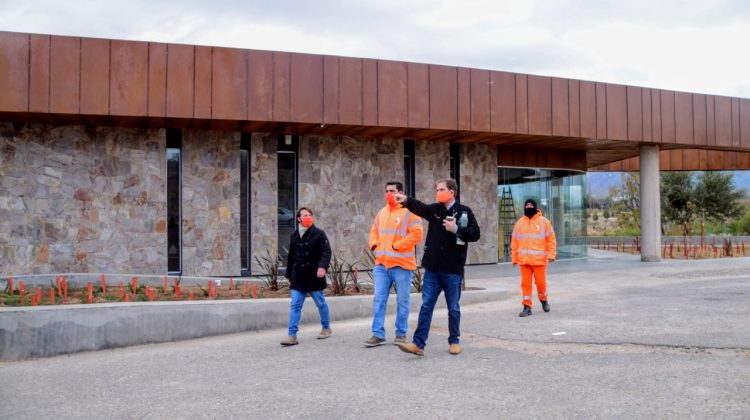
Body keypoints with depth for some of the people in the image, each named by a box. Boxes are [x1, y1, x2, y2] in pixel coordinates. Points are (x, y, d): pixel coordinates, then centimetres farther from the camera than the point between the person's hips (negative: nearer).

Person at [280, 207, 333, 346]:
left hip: (314, 277, -3)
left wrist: (323, 266, -29)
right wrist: (289, 275, 20)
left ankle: (326, 328, 31)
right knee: (295, 306, -3)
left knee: (321, 303, 10)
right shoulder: (294, 236, 11)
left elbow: (326, 252, -12)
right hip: (298, 278, 4)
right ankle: (292, 335, -3)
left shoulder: (319, 234, -3)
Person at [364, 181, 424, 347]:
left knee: (402, 300, 5)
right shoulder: (381, 212, 15)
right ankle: (378, 334, 6)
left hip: (401, 264, -5)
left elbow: (416, 234, -14)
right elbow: (374, 231, 24)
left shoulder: (409, 212, -6)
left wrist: (396, 246, -15)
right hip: (381, 263, 5)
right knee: (379, 299, 2)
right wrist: (374, 245, 5)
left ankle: (401, 333, 15)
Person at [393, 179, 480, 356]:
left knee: (453, 308, 9)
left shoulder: (464, 212, -1)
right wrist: (406, 200, -34)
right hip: (432, 268, 3)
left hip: (453, 270, -3)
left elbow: (475, 234, -6)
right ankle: (418, 343, 3)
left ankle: (454, 341, 24)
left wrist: (456, 229, -18)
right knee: (426, 305, 2)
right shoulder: (434, 209, 6)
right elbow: (419, 207, -14)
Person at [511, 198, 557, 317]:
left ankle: (543, 300, 30)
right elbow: (514, 242, 12)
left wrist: (551, 254, -10)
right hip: (523, 260, 3)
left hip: (539, 259, -2)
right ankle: (527, 307, 7)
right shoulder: (519, 223, 10)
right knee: (525, 283, 1)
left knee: (541, 282, 3)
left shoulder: (544, 222, 2)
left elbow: (551, 239, -1)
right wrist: (514, 258, 8)